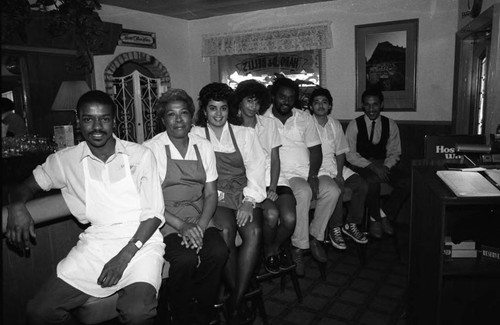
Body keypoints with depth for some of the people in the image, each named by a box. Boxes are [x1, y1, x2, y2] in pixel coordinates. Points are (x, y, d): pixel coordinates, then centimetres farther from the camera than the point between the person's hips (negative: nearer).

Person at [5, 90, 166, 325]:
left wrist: (124, 256, -13)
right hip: (95, 242, 3)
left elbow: (153, 214, -3)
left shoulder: (140, 155, -2)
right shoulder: (66, 160, 6)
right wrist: (17, 205, -7)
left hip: (140, 241, -2)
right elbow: (29, 185, 19)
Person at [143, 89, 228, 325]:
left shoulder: (204, 147, 8)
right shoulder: (151, 149, -4)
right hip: (165, 220, -3)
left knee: (218, 252, -23)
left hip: (200, 219, 4)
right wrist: (181, 226, -18)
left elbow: (211, 195, 7)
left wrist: (200, 226, -10)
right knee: (185, 259, -28)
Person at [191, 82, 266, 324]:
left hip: (243, 195, 2)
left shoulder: (245, 134, 13)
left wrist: (249, 200, -12)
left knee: (254, 231, -28)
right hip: (214, 197, -1)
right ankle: (234, 292, -12)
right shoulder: (195, 135, 9)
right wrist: (216, 194, -15)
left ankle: (237, 299, -18)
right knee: (226, 230, -32)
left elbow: (256, 167, 3)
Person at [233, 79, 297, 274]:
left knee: (289, 218, -21)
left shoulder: (268, 123, 10)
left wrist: (273, 188, -9)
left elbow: (275, 159, 6)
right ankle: (269, 251, 4)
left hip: (273, 179, 3)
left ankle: (277, 246, 14)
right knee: (271, 213, -29)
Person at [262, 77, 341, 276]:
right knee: (304, 193, -33)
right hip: (283, 175, -4)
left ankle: (315, 237, -4)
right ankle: (298, 248, -17)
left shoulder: (304, 118, 13)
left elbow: (315, 150, 9)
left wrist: (313, 175, -7)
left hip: (308, 171, 4)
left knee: (332, 190, -22)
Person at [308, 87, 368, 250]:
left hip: (335, 166, 6)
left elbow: (340, 152, 12)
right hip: (317, 169, -5)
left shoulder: (335, 124, 11)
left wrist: (339, 174, -6)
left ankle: (351, 224, 3)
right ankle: (334, 229, -10)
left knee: (361, 185, -12)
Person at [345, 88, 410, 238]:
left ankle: (384, 214, -2)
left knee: (407, 182, -23)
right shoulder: (354, 125, -4)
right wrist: (372, 166, -20)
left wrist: (385, 167, -15)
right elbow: (350, 154, -8)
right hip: (362, 165, -3)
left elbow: (394, 152, 6)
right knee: (372, 180, -36)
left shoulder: (390, 125, 5)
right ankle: (375, 218, -9)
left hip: (384, 164, 4)